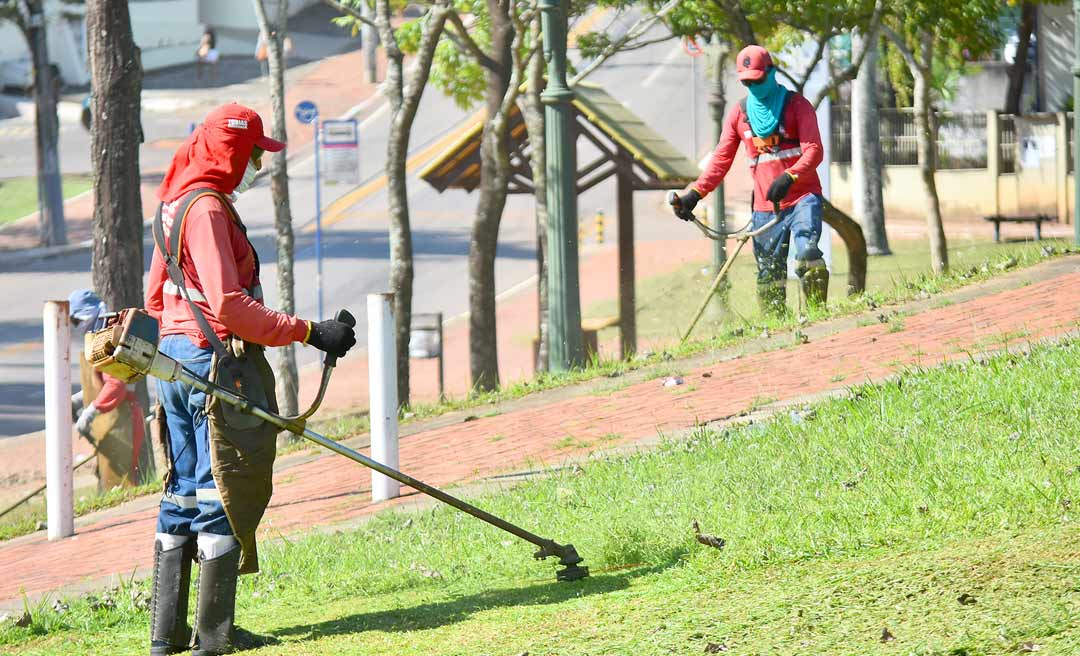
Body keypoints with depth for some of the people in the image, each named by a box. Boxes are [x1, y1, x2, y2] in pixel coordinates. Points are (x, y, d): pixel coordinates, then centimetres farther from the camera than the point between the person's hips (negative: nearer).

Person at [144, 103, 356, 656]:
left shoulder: (174, 205, 14)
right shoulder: (207, 209, -17)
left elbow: (157, 296, 22)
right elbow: (229, 305, -24)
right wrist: (307, 332, -24)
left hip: (174, 359, 10)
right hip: (216, 361, -10)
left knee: (182, 495, 13)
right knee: (222, 496, -4)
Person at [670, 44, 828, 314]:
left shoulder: (797, 105, 0)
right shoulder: (739, 114, 12)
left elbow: (814, 151, -10)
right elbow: (721, 159, 11)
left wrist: (788, 178, -29)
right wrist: (694, 194, -3)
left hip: (803, 196, -4)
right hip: (765, 207, 4)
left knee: (807, 253, -25)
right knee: (769, 275, 1)